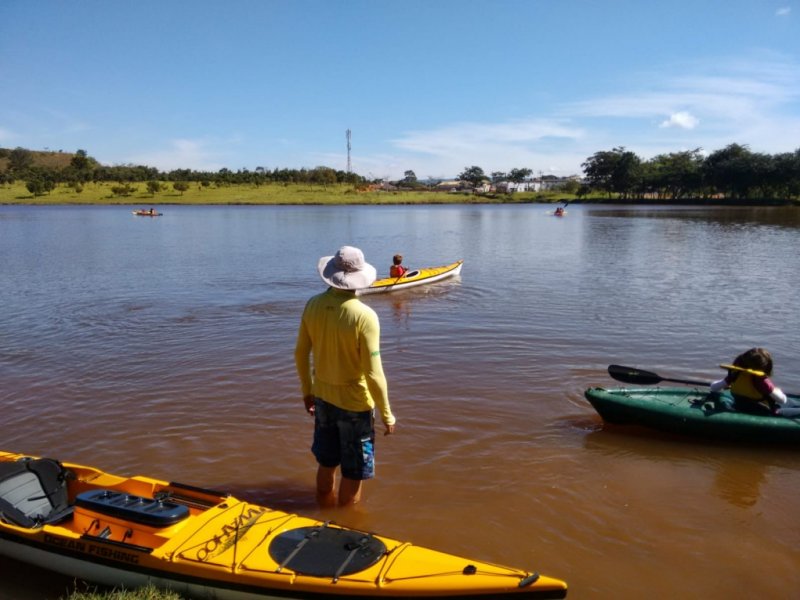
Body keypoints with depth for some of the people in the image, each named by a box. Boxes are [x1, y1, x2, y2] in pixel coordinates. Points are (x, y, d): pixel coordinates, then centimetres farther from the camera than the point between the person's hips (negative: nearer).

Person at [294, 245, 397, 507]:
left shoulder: (313, 306, -7)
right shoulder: (364, 316, -24)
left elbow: (301, 354, 3)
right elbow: (373, 373, -23)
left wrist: (307, 391, 18)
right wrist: (387, 415, -10)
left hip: (323, 397, 6)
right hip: (355, 403, -6)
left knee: (325, 465, 23)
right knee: (353, 475, 12)